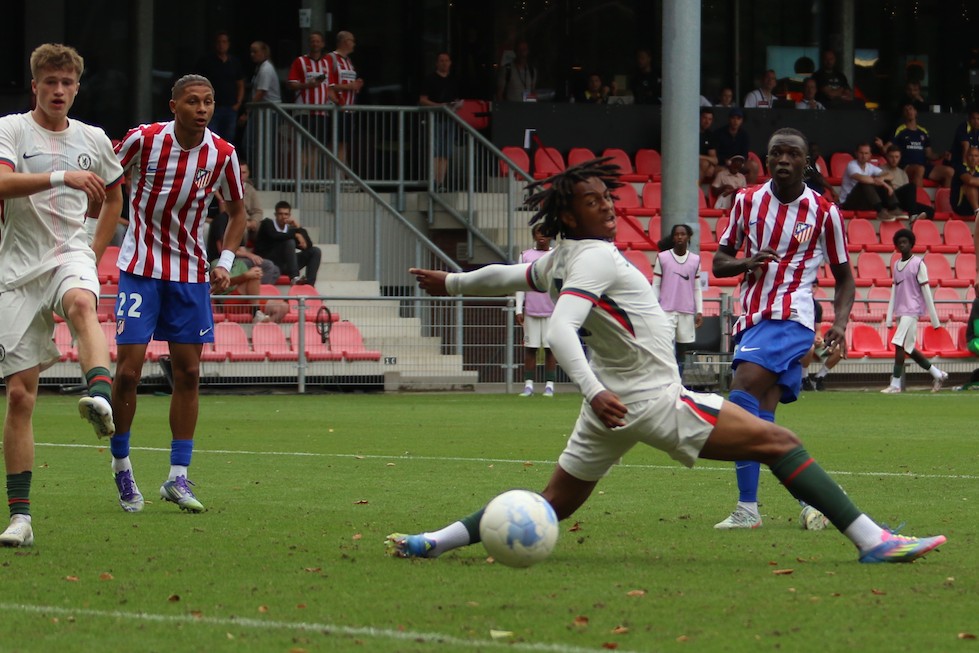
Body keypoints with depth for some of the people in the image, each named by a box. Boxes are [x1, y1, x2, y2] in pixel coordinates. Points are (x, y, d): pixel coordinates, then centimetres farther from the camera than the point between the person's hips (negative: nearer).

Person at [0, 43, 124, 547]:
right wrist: (60, 176, -33)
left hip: (69, 255, 1)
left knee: (81, 303, -37)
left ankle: (102, 399, -64)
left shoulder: (92, 139, 11)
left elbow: (113, 195, 29)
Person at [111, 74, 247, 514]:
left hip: (191, 272, 3)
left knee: (188, 372, 1)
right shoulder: (144, 140, -12)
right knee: (128, 370, -8)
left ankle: (178, 478, 7)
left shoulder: (223, 155, -3)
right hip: (140, 269, -3)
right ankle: (121, 465, 11)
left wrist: (225, 261, 0)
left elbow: (237, 210, 13)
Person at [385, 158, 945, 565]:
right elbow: (560, 330, -29)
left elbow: (506, 276, 29)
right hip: (653, 399, -10)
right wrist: (593, 390, -42)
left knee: (553, 507, 16)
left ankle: (434, 542, 5)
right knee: (779, 442, -10)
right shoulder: (595, 259, -16)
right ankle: (871, 541, -17)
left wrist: (451, 283, 48)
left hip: (614, 404, 10)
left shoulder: (559, 260, 11)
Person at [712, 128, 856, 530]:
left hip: (790, 317, -6)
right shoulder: (747, 201, 9)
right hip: (752, 317, 6)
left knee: (742, 395, -24)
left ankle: (748, 508, -26)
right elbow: (719, 261, 13)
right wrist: (746, 263, -9)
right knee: (763, 419, 4)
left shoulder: (824, 213, 0)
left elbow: (844, 275, 9)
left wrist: (840, 323, -7)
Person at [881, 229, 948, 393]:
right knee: (908, 349, 8)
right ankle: (937, 374, 21)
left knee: (899, 344, -16)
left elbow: (926, 291, -5)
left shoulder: (918, 264, -4)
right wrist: (889, 318, 12)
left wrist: (935, 319, -6)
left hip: (912, 311, -7)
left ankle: (895, 384, -14)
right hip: (900, 311, 7)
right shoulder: (895, 265, 15)